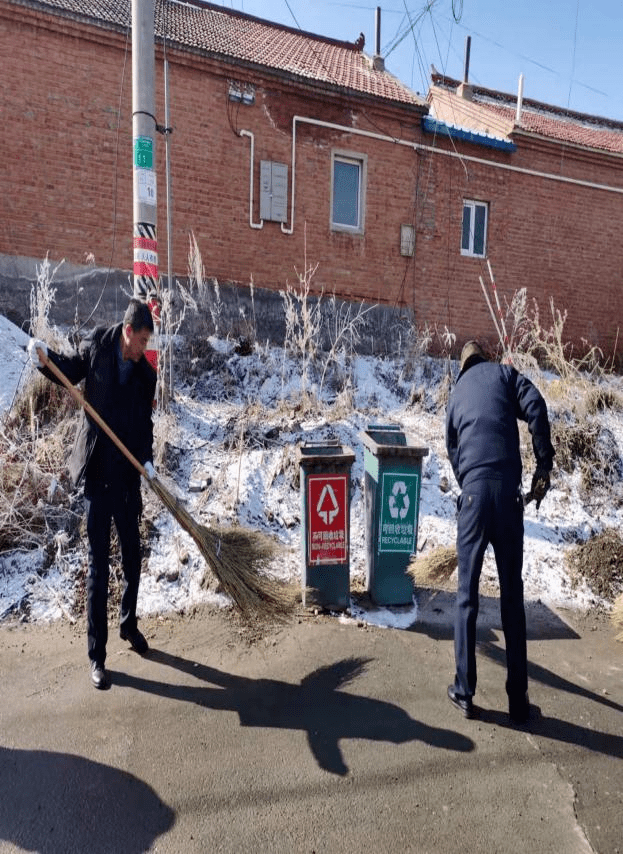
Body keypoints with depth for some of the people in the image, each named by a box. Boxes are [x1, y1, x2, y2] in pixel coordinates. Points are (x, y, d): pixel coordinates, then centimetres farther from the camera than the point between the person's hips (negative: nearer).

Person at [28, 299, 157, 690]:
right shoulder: (95, 346, -5)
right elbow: (69, 372, 11)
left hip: (129, 474, 3)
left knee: (133, 556, 15)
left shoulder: (146, 373, 2)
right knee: (98, 565, 3)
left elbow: (146, 424, 4)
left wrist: (148, 459, -11)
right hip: (96, 471, -3)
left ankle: (129, 624, 40)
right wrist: (45, 357, -8)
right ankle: (97, 655, 17)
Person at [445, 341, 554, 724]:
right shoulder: (505, 373, 16)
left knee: (467, 594, 9)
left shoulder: (456, 393, 24)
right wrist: (544, 467, 0)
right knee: (513, 594, 9)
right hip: (508, 488, -1)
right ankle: (518, 698, 20)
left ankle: (464, 692, 18)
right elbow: (536, 409, -3)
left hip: (473, 490, 1)